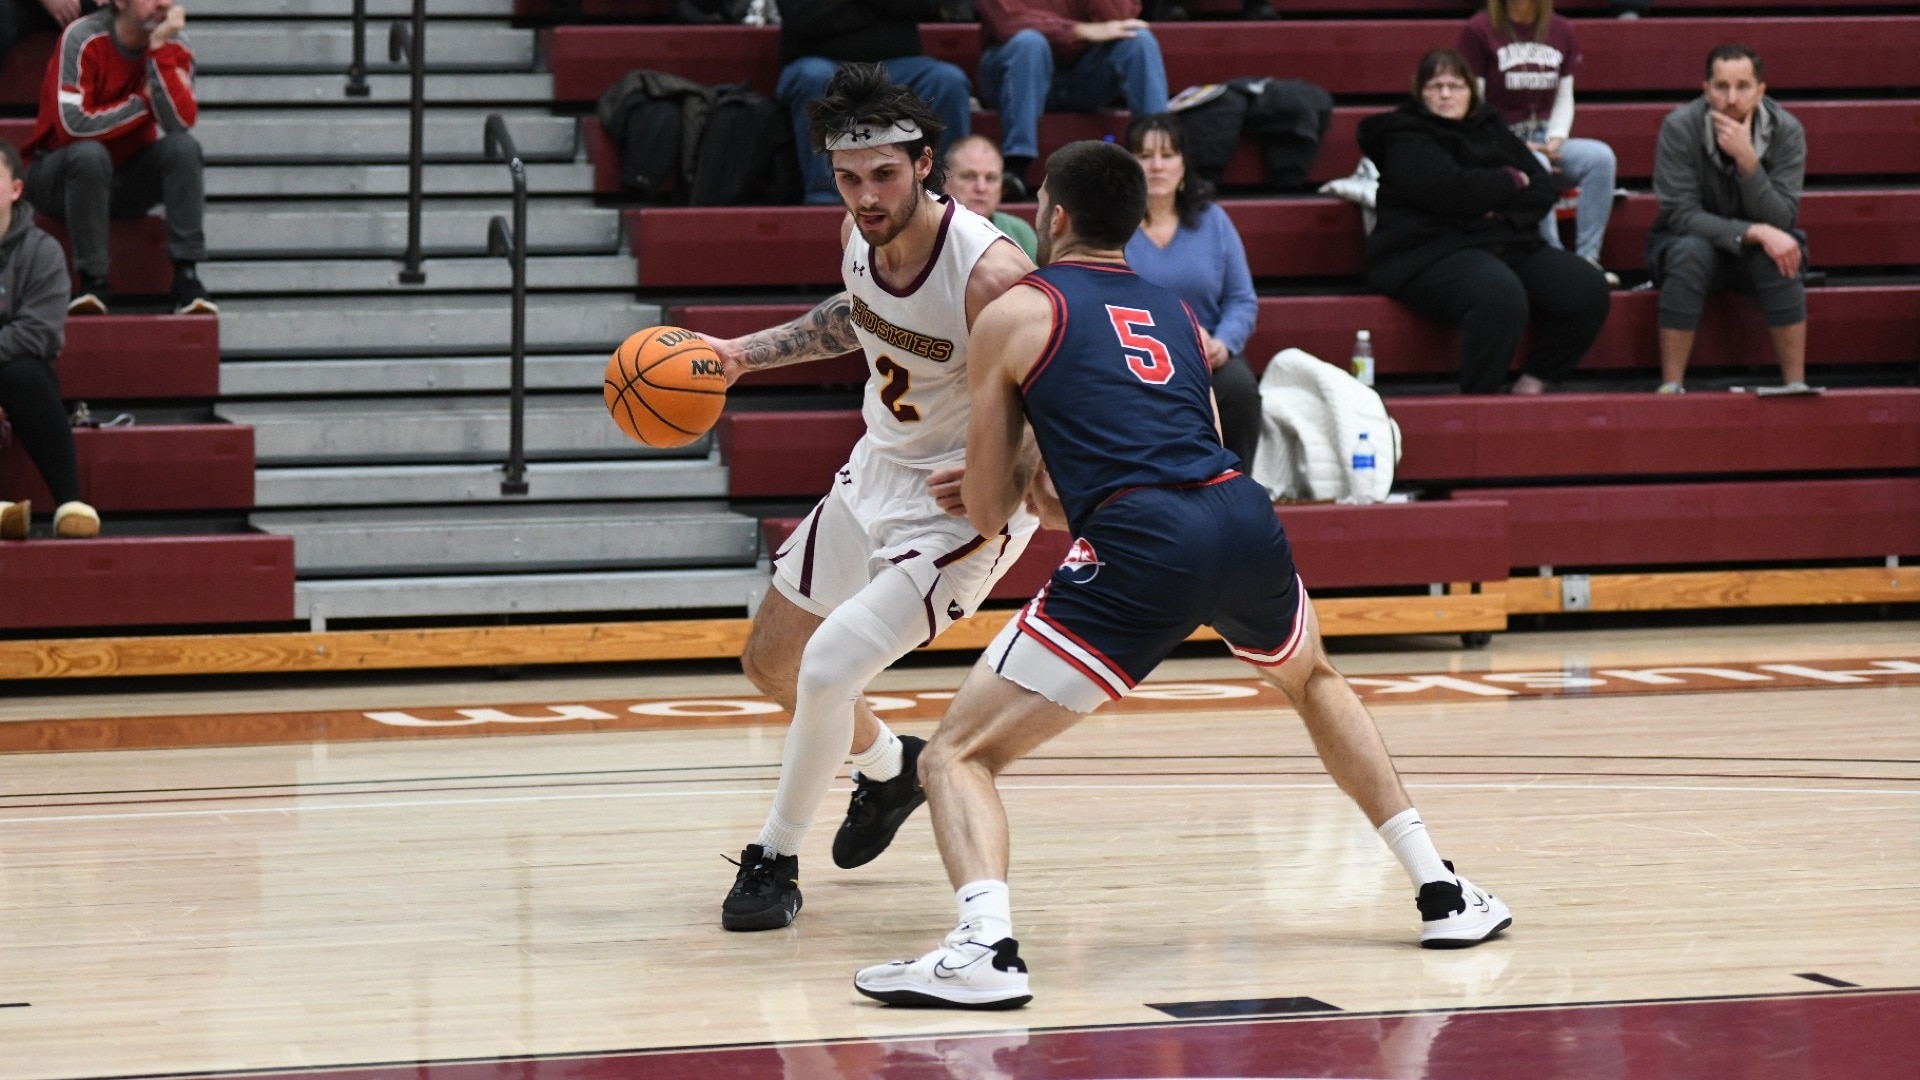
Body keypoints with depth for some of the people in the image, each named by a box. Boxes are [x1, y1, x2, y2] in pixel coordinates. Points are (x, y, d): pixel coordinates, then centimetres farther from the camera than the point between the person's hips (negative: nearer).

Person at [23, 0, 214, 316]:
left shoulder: (173, 46, -7)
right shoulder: (82, 39, -19)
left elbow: (180, 122, -23)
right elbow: (73, 125, -27)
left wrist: (159, 49, -27)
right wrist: (144, 103, -18)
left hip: (129, 179, 4)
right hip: (65, 176, -4)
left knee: (183, 146, -23)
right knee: (90, 154, -36)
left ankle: (186, 278, -25)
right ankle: (93, 282, -28)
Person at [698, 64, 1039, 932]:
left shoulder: (989, 273, -31)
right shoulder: (860, 235, -9)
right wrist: (743, 354, 9)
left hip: (965, 507, -8)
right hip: (878, 471, 8)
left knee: (828, 668, -20)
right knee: (771, 663, 18)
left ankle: (776, 857, 3)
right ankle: (888, 767, 46)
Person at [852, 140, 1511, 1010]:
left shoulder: (1014, 313, 15)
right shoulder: (1176, 314, 29)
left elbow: (986, 511, 16)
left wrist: (1023, 478, 38)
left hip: (1142, 549, -5)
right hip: (1244, 518, 5)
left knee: (956, 756, 3)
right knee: (1312, 680, 38)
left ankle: (984, 946, -24)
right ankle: (1444, 893, 35)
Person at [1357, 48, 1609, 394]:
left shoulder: (1491, 130, 21)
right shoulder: (1406, 138, 0)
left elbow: (1543, 188, 12)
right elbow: (1450, 189, -18)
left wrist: (1501, 211, -9)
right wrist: (1511, 181, -1)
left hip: (1510, 244, 7)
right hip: (1430, 251, -7)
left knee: (1588, 288, -14)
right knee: (1500, 295, -38)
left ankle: (1532, 384, -2)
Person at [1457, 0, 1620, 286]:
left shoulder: (1562, 31, 12)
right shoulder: (1478, 31, -3)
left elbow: (1564, 99, 14)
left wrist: (1555, 139, -6)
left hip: (1544, 142, 5)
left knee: (1601, 156, -23)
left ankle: (1587, 257, -25)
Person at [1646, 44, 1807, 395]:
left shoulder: (1787, 131, -16)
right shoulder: (1680, 127, -20)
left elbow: (1781, 219, -23)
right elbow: (1681, 215, -25)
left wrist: (1747, 159, -37)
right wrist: (1755, 232, -36)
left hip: (1755, 250, 1)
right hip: (1693, 241, -1)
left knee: (1780, 260, -32)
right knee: (1690, 252, -35)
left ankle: (1795, 384, -23)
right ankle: (1671, 386, -28)